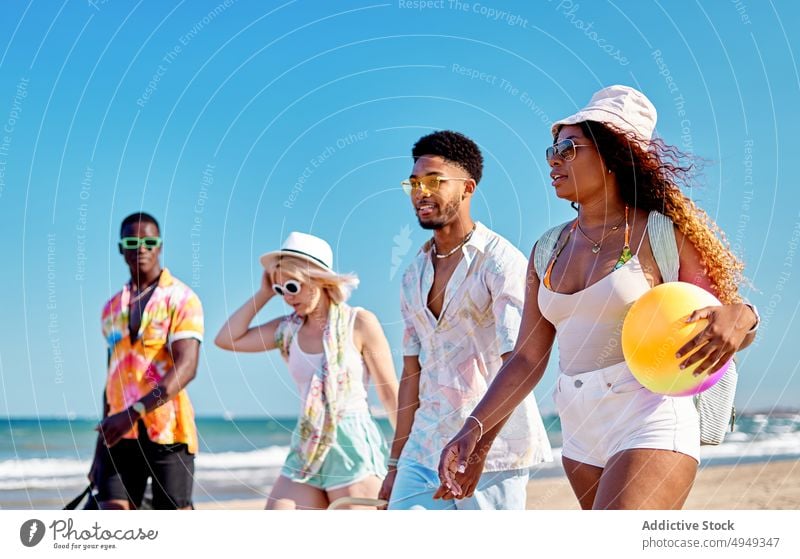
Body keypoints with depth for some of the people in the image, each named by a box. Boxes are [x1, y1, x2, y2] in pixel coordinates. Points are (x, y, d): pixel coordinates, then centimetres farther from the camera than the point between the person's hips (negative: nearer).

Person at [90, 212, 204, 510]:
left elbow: (186, 367, -15)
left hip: (167, 432, -5)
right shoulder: (112, 307, 16)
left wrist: (134, 412, -27)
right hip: (120, 434, 5)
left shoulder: (181, 299, -3)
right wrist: (100, 448, 19)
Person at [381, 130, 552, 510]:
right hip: (424, 447, 6)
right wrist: (396, 463, 15)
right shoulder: (415, 275, 15)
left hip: (492, 452, -6)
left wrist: (476, 449, -25)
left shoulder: (500, 262, -8)